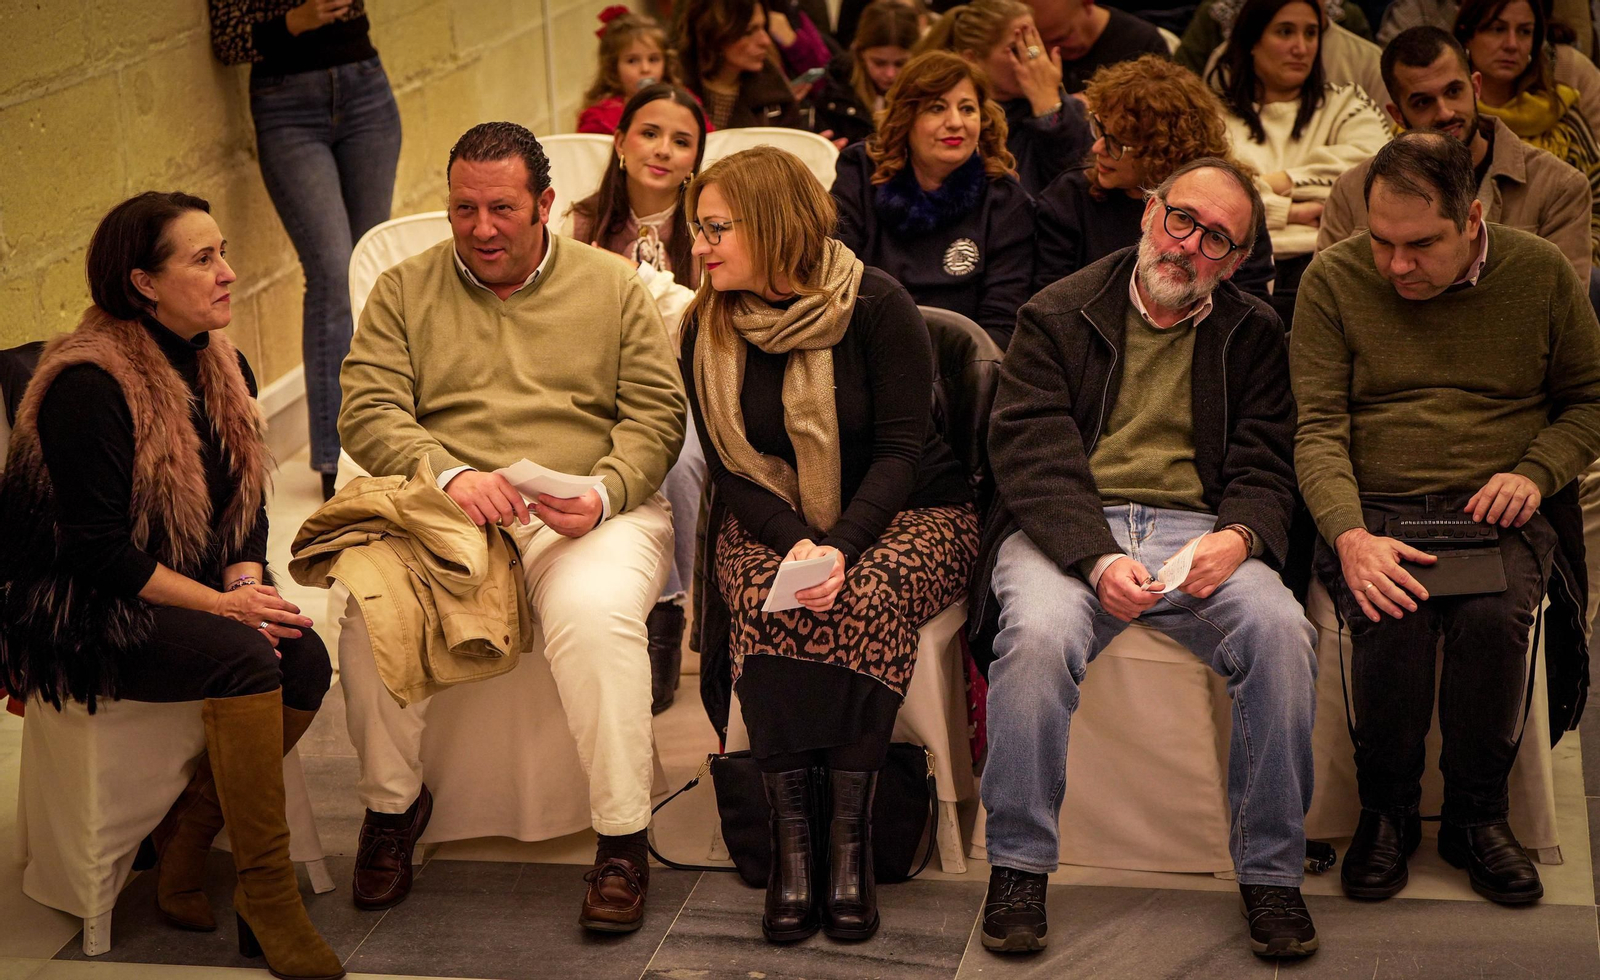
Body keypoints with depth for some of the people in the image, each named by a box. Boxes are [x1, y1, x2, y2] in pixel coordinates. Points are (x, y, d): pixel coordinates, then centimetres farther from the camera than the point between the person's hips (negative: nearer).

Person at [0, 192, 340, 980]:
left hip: (190, 595, 8)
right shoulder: (87, 384, -18)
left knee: (306, 661, -19)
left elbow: (246, 504, 11)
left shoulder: (222, 368, 8)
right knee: (244, 658, -30)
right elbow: (96, 551, -20)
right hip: (79, 613, -8)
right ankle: (266, 895, -22)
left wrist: (247, 584, -10)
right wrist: (220, 605, -21)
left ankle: (182, 846, -1)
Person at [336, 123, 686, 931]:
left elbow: (656, 412, 6)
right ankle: (391, 802, -2)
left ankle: (622, 838, -18)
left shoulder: (612, 287, 12)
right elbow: (368, 410, 2)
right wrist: (449, 475, -17)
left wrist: (604, 493, -14)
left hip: (587, 517, -1)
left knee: (596, 611, -34)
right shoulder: (404, 290, 13)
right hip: (443, 508, 1)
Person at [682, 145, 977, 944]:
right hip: (769, 522, 2)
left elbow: (901, 450, -12)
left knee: (868, 596, -34)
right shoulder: (707, 330, 1)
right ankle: (790, 838, -29)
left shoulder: (878, 307, -10)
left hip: (904, 513, -2)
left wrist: (841, 547, -28)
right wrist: (796, 543, -22)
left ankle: (849, 836, -28)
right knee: (764, 601, -31)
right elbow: (732, 471, -2)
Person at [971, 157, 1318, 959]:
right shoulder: (1058, 315, 7)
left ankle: (1271, 873, -14)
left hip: (1196, 530, 2)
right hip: (1067, 529, -2)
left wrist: (1239, 535, -15)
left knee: (1282, 630, -29)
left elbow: (1266, 465, 10)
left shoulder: (1253, 336, 16)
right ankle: (1018, 866, -16)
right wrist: (1097, 559, -20)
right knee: (1037, 633, -34)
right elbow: (1029, 451, -4)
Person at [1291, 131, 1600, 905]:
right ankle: (1386, 812, -7)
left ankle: (1477, 815, -7)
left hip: (1494, 511, 1)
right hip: (1370, 508, 0)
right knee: (1392, 614, -33)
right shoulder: (1334, 280, 2)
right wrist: (1350, 537, -21)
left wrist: (1536, 472, -4)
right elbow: (1317, 429, -4)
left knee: (1493, 615, -32)